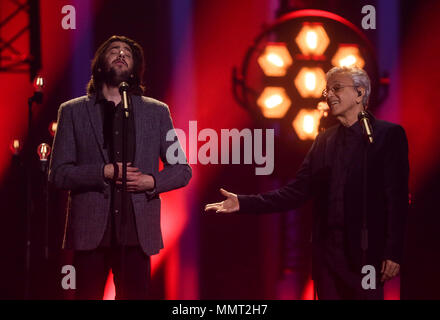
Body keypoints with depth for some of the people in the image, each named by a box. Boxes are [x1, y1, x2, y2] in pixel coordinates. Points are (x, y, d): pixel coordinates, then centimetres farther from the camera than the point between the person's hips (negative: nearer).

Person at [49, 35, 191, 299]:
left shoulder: (157, 112, 12)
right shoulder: (73, 111, 8)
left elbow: (182, 171, 13)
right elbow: (58, 173, 2)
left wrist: (152, 181, -6)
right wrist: (104, 172, -12)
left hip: (138, 231, 1)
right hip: (91, 231, -1)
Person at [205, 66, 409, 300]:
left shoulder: (389, 135, -2)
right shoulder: (324, 140, 14)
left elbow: (397, 199, -7)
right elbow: (295, 193, 10)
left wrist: (393, 254, -13)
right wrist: (242, 203, 0)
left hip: (365, 254, -5)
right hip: (327, 253, 5)